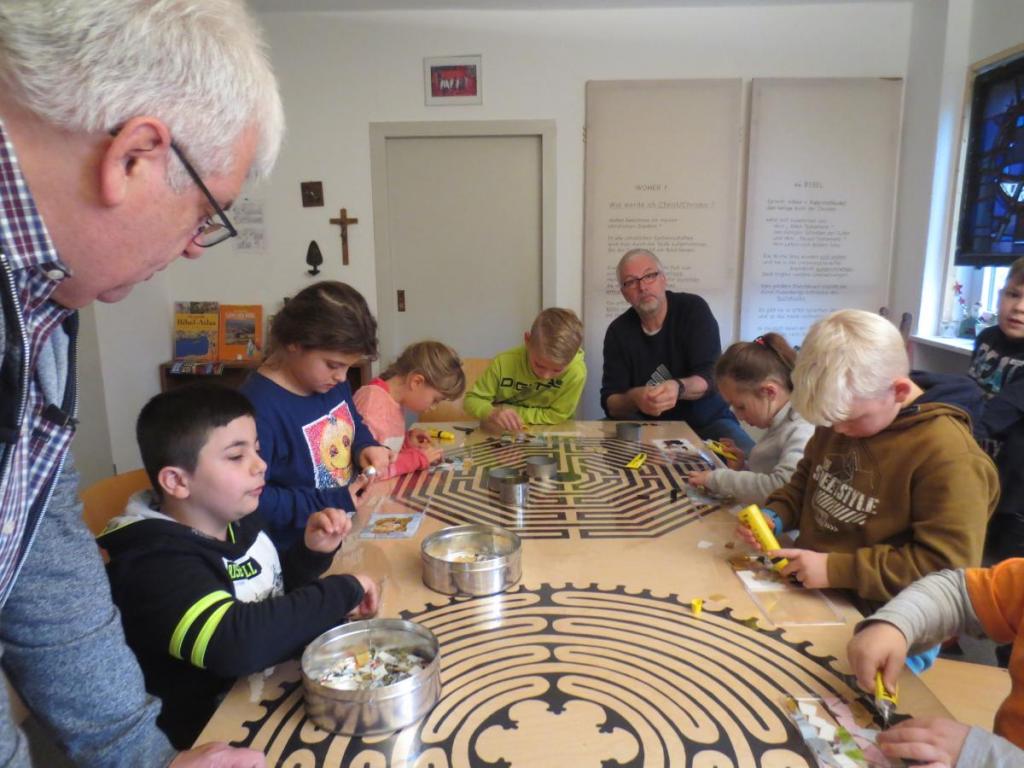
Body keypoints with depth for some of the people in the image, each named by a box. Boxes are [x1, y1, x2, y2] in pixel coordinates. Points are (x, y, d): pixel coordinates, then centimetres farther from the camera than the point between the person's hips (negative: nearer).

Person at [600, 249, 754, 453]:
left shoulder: (694, 310, -9)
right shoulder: (618, 331, -3)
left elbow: (710, 377, -18)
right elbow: (610, 402, -9)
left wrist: (678, 388, -41)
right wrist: (634, 398, -33)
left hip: (707, 421, -1)